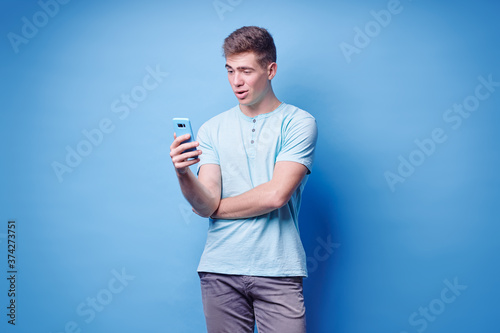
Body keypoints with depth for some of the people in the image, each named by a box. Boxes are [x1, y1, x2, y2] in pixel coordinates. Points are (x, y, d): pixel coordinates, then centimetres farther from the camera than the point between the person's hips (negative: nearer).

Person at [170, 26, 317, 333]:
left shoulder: (299, 123, -2)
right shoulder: (212, 129, 8)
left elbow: (275, 195, -12)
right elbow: (203, 205, -2)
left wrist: (216, 206, -1)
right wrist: (183, 173, -22)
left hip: (278, 270, -2)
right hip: (220, 269, 3)